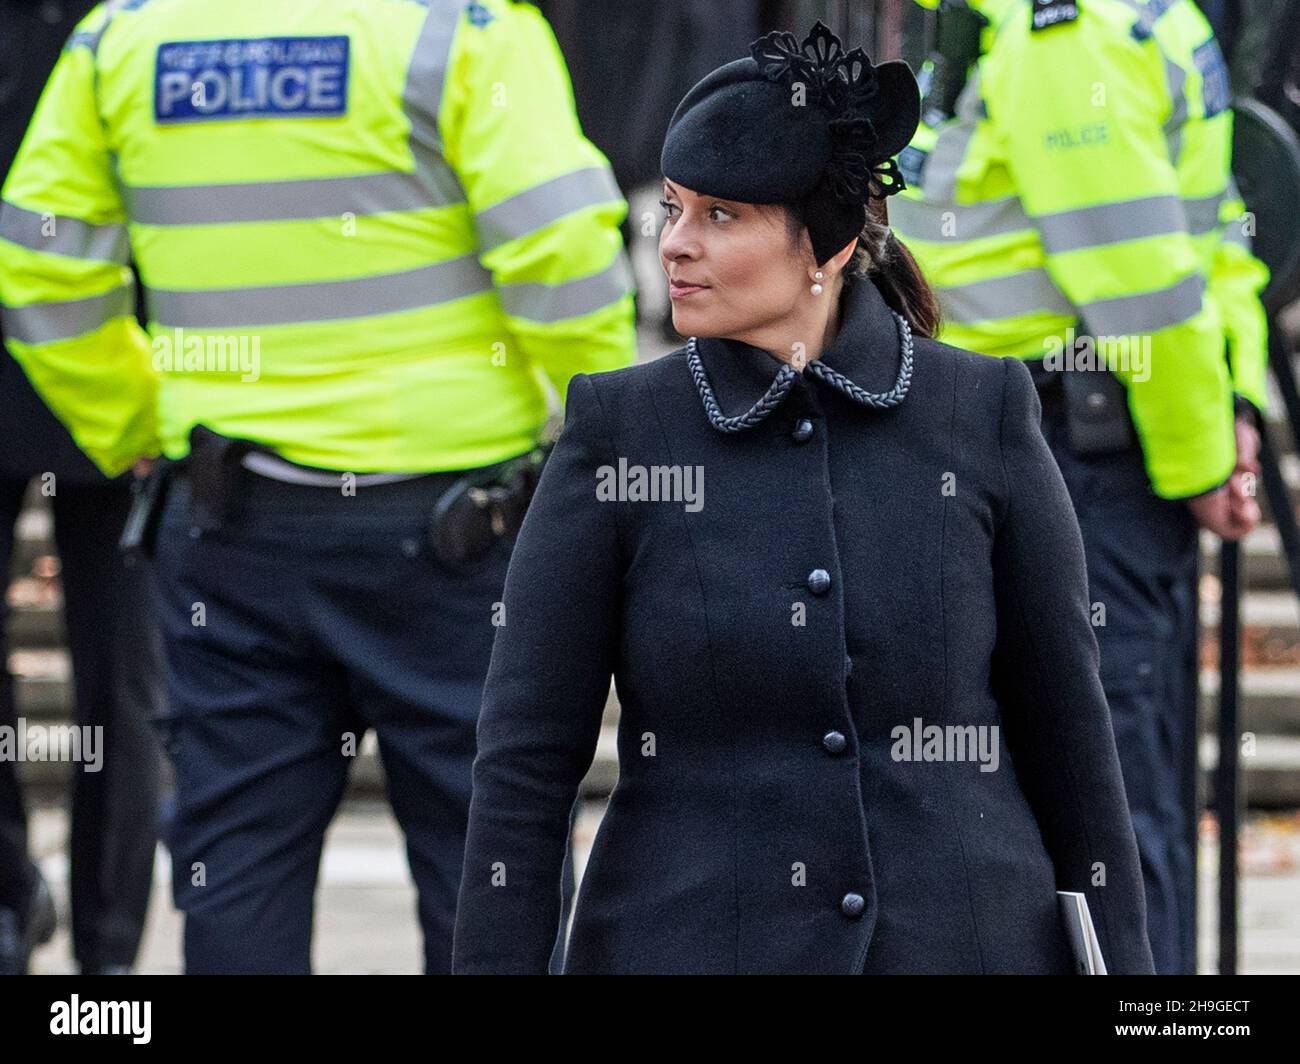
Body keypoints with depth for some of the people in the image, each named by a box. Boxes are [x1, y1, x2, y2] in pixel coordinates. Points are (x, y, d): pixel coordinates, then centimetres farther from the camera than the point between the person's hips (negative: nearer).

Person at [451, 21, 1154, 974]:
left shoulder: (983, 415, 0)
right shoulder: (619, 428, -1)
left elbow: (1066, 731, 5)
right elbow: (526, 754, -2)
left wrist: (1121, 961, 4)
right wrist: (494, 963, -7)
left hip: (962, 941, 0)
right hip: (687, 941, 0)